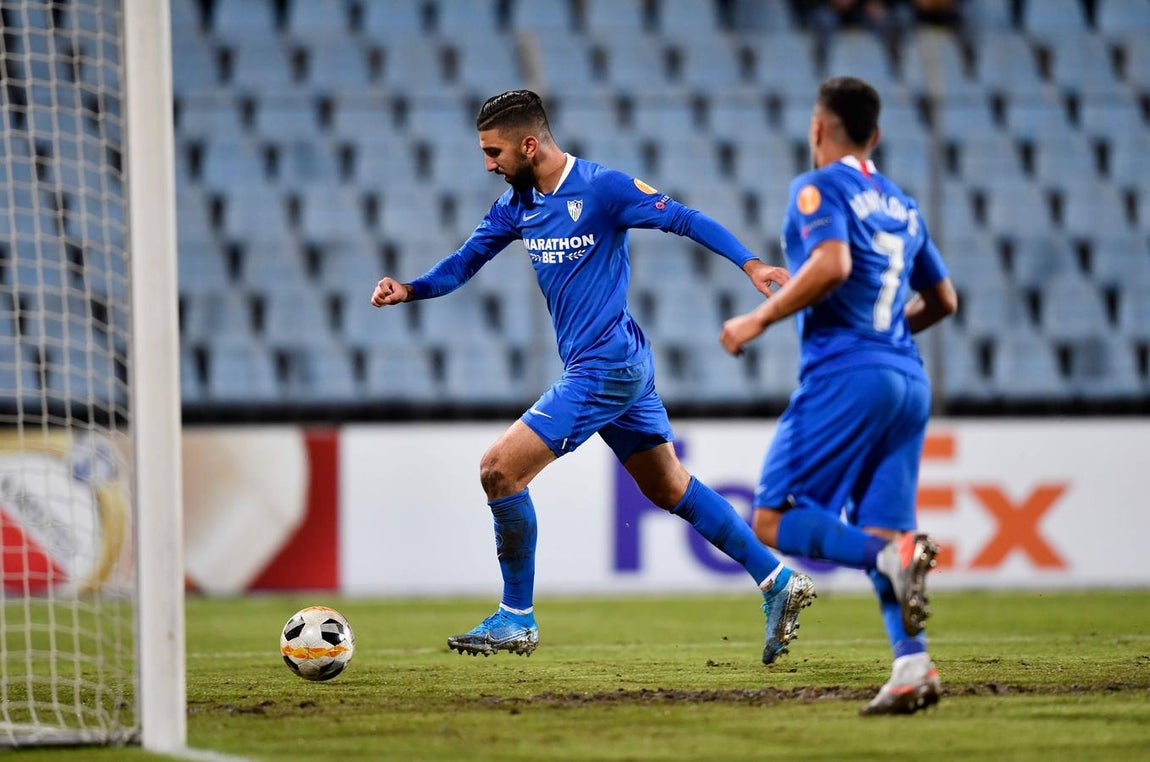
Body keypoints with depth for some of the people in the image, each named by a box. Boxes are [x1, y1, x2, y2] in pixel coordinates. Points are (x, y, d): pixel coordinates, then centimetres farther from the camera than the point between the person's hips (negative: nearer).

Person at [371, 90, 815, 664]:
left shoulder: (602, 188, -14)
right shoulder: (516, 204, 9)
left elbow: (684, 220, -14)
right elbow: (466, 261, 13)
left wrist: (749, 263, -25)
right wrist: (408, 290, -5)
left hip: (606, 367, -9)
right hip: (623, 367, 9)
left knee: (500, 470, -10)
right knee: (672, 490, 14)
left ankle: (516, 619, 0)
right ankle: (778, 580, 17)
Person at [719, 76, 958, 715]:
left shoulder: (819, 188, -1)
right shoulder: (902, 206, 21)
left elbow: (833, 263, -19)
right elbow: (942, 300, 26)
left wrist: (759, 319, -11)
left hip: (844, 375, -7)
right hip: (908, 380, 7)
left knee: (773, 519, -4)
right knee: (880, 531, 5)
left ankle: (894, 556, -27)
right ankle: (912, 666, -13)